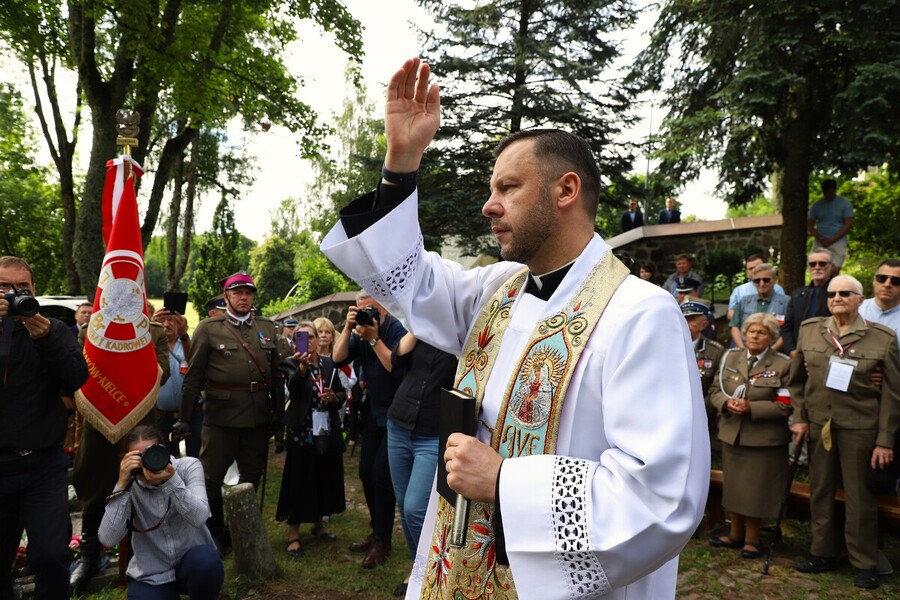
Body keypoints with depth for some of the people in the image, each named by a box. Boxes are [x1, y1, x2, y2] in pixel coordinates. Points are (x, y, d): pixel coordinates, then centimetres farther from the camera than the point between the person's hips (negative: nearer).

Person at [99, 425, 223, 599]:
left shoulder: (188, 467, -12)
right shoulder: (129, 484, -9)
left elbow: (199, 518, -26)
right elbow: (108, 539, -21)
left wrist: (171, 480, -38)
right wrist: (122, 485, -27)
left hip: (192, 561, -1)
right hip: (150, 575, 1)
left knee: (206, 562, -34)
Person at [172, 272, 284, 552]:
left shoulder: (267, 328, 9)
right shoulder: (208, 329, -1)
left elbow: (277, 372, 11)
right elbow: (193, 376, -3)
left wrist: (279, 411, 8)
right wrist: (184, 418, -5)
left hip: (258, 416, 3)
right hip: (220, 415, -3)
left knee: (252, 477, 14)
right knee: (211, 477, 6)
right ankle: (214, 532, 27)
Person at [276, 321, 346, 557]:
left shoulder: (328, 363, 6)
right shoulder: (292, 363, -7)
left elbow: (342, 393, 12)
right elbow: (293, 387, -29)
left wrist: (334, 398, -11)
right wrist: (303, 366, -48)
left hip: (328, 432, 5)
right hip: (302, 433, -5)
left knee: (324, 479, 14)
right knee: (299, 482, -1)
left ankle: (318, 524, 31)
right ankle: (293, 533, 9)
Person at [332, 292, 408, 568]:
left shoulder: (397, 329, -16)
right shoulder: (361, 332, 3)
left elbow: (397, 367, -28)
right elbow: (338, 359, -5)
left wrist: (373, 339, -26)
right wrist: (348, 327, -14)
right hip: (374, 411, 7)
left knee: (381, 473, -8)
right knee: (366, 471, 10)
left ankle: (383, 540, 6)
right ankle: (376, 531, 26)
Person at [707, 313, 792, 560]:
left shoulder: (782, 364, -7)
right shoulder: (730, 358, 6)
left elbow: (785, 405, -12)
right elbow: (714, 391, 7)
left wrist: (751, 407, -21)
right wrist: (727, 403, -14)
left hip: (764, 438, -4)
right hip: (731, 434, 4)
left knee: (756, 489, 5)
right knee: (733, 485, 14)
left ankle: (752, 538, 24)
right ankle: (736, 533, 30)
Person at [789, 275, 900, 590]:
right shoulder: (809, 330, 4)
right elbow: (797, 379, 11)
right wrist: (799, 418, 4)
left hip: (859, 428, -3)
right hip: (818, 424, 3)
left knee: (860, 496, 6)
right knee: (820, 490, 13)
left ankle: (864, 563, 23)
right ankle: (823, 553, 28)